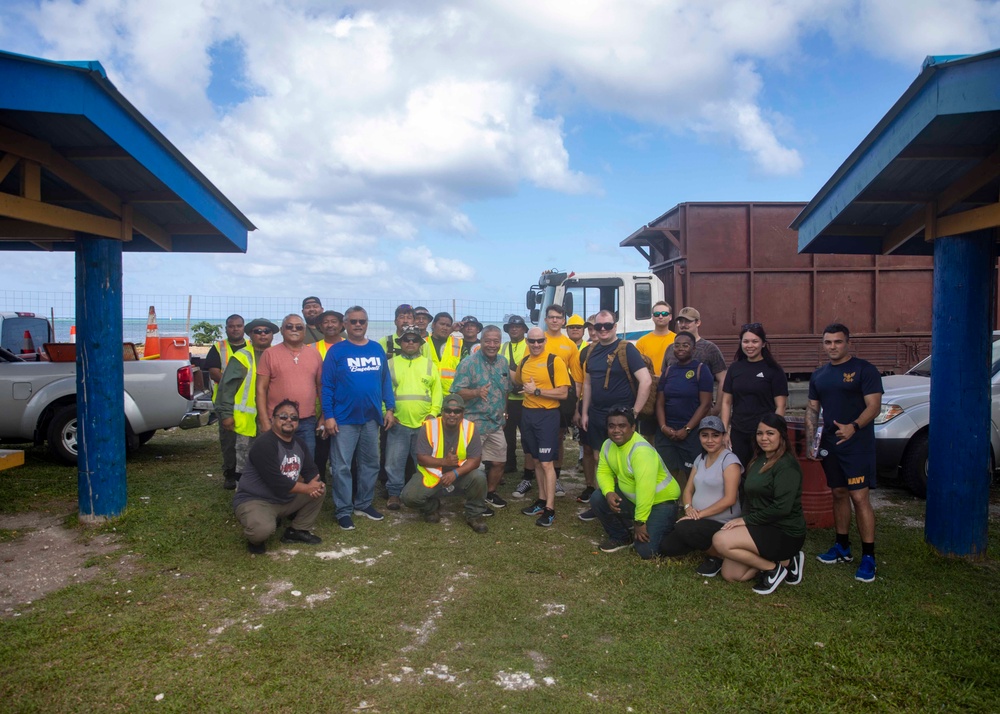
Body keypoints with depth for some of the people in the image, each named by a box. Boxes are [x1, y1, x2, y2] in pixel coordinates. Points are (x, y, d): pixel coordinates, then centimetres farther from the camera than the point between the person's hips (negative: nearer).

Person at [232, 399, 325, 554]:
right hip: (254, 500, -8)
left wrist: (315, 484, -20)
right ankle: (256, 539, 2)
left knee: (319, 489, 1)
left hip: (287, 499, 9)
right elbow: (277, 483, -28)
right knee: (263, 529, -38)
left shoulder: (299, 443, 7)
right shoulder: (264, 444, -23)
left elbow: (310, 470, 5)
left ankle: (298, 531, 12)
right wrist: (307, 488, -18)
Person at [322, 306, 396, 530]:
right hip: (344, 418, -4)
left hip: (372, 417, 4)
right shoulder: (337, 351, -5)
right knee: (342, 467, 1)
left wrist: (390, 408, 3)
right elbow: (327, 385, -6)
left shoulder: (377, 349, 5)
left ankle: (364, 503, 27)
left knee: (371, 463, 13)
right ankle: (344, 511, 10)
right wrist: (328, 416, -11)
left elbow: (386, 380, 9)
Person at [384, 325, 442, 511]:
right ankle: (394, 493, 16)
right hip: (398, 424, -1)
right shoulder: (390, 364, 6)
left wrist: (433, 413, -3)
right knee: (395, 461, 2)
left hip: (424, 423, 1)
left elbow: (437, 391, 7)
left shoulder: (429, 364, 9)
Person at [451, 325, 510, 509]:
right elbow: (457, 392, -16)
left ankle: (491, 493, 35)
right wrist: (477, 392, -32)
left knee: (499, 462, 14)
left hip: (496, 424, 6)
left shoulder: (503, 362, 7)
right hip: (474, 424, -6)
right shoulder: (468, 363, -12)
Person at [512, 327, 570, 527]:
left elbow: (563, 392, -16)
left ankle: (550, 509, -2)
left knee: (547, 463, -6)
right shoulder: (524, 362, 9)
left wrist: (537, 391, -16)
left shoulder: (555, 361, -10)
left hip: (547, 415, -6)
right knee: (537, 461, 14)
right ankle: (541, 501, 24)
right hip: (527, 414, 6)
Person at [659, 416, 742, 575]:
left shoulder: (729, 460, -12)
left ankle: (719, 556, -6)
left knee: (683, 529, -31)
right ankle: (707, 546, 16)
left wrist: (700, 514, -21)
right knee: (666, 547, -7)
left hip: (723, 524, -7)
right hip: (700, 520, 7)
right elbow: (688, 490, 12)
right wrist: (688, 508, -10)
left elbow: (730, 499, -19)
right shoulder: (700, 458, 11)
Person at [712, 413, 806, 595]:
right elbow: (752, 499, 12)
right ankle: (783, 560, 11)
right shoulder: (759, 460, 12)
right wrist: (742, 520, -3)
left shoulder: (787, 465, -16)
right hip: (762, 528, 9)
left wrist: (746, 520, -18)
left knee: (720, 541, -23)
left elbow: (782, 508, -25)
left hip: (784, 533, -9)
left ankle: (774, 567, -5)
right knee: (729, 574, 0)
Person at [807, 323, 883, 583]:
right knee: (839, 494, 14)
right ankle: (843, 547, 26)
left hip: (858, 444, -6)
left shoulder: (864, 370, -7)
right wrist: (810, 440, 3)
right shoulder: (819, 375, 13)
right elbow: (812, 409, 15)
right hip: (829, 444, 6)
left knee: (859, 497, -9)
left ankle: (868, 557, -2)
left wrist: (853, 427, -31)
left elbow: (874, 406, -14)